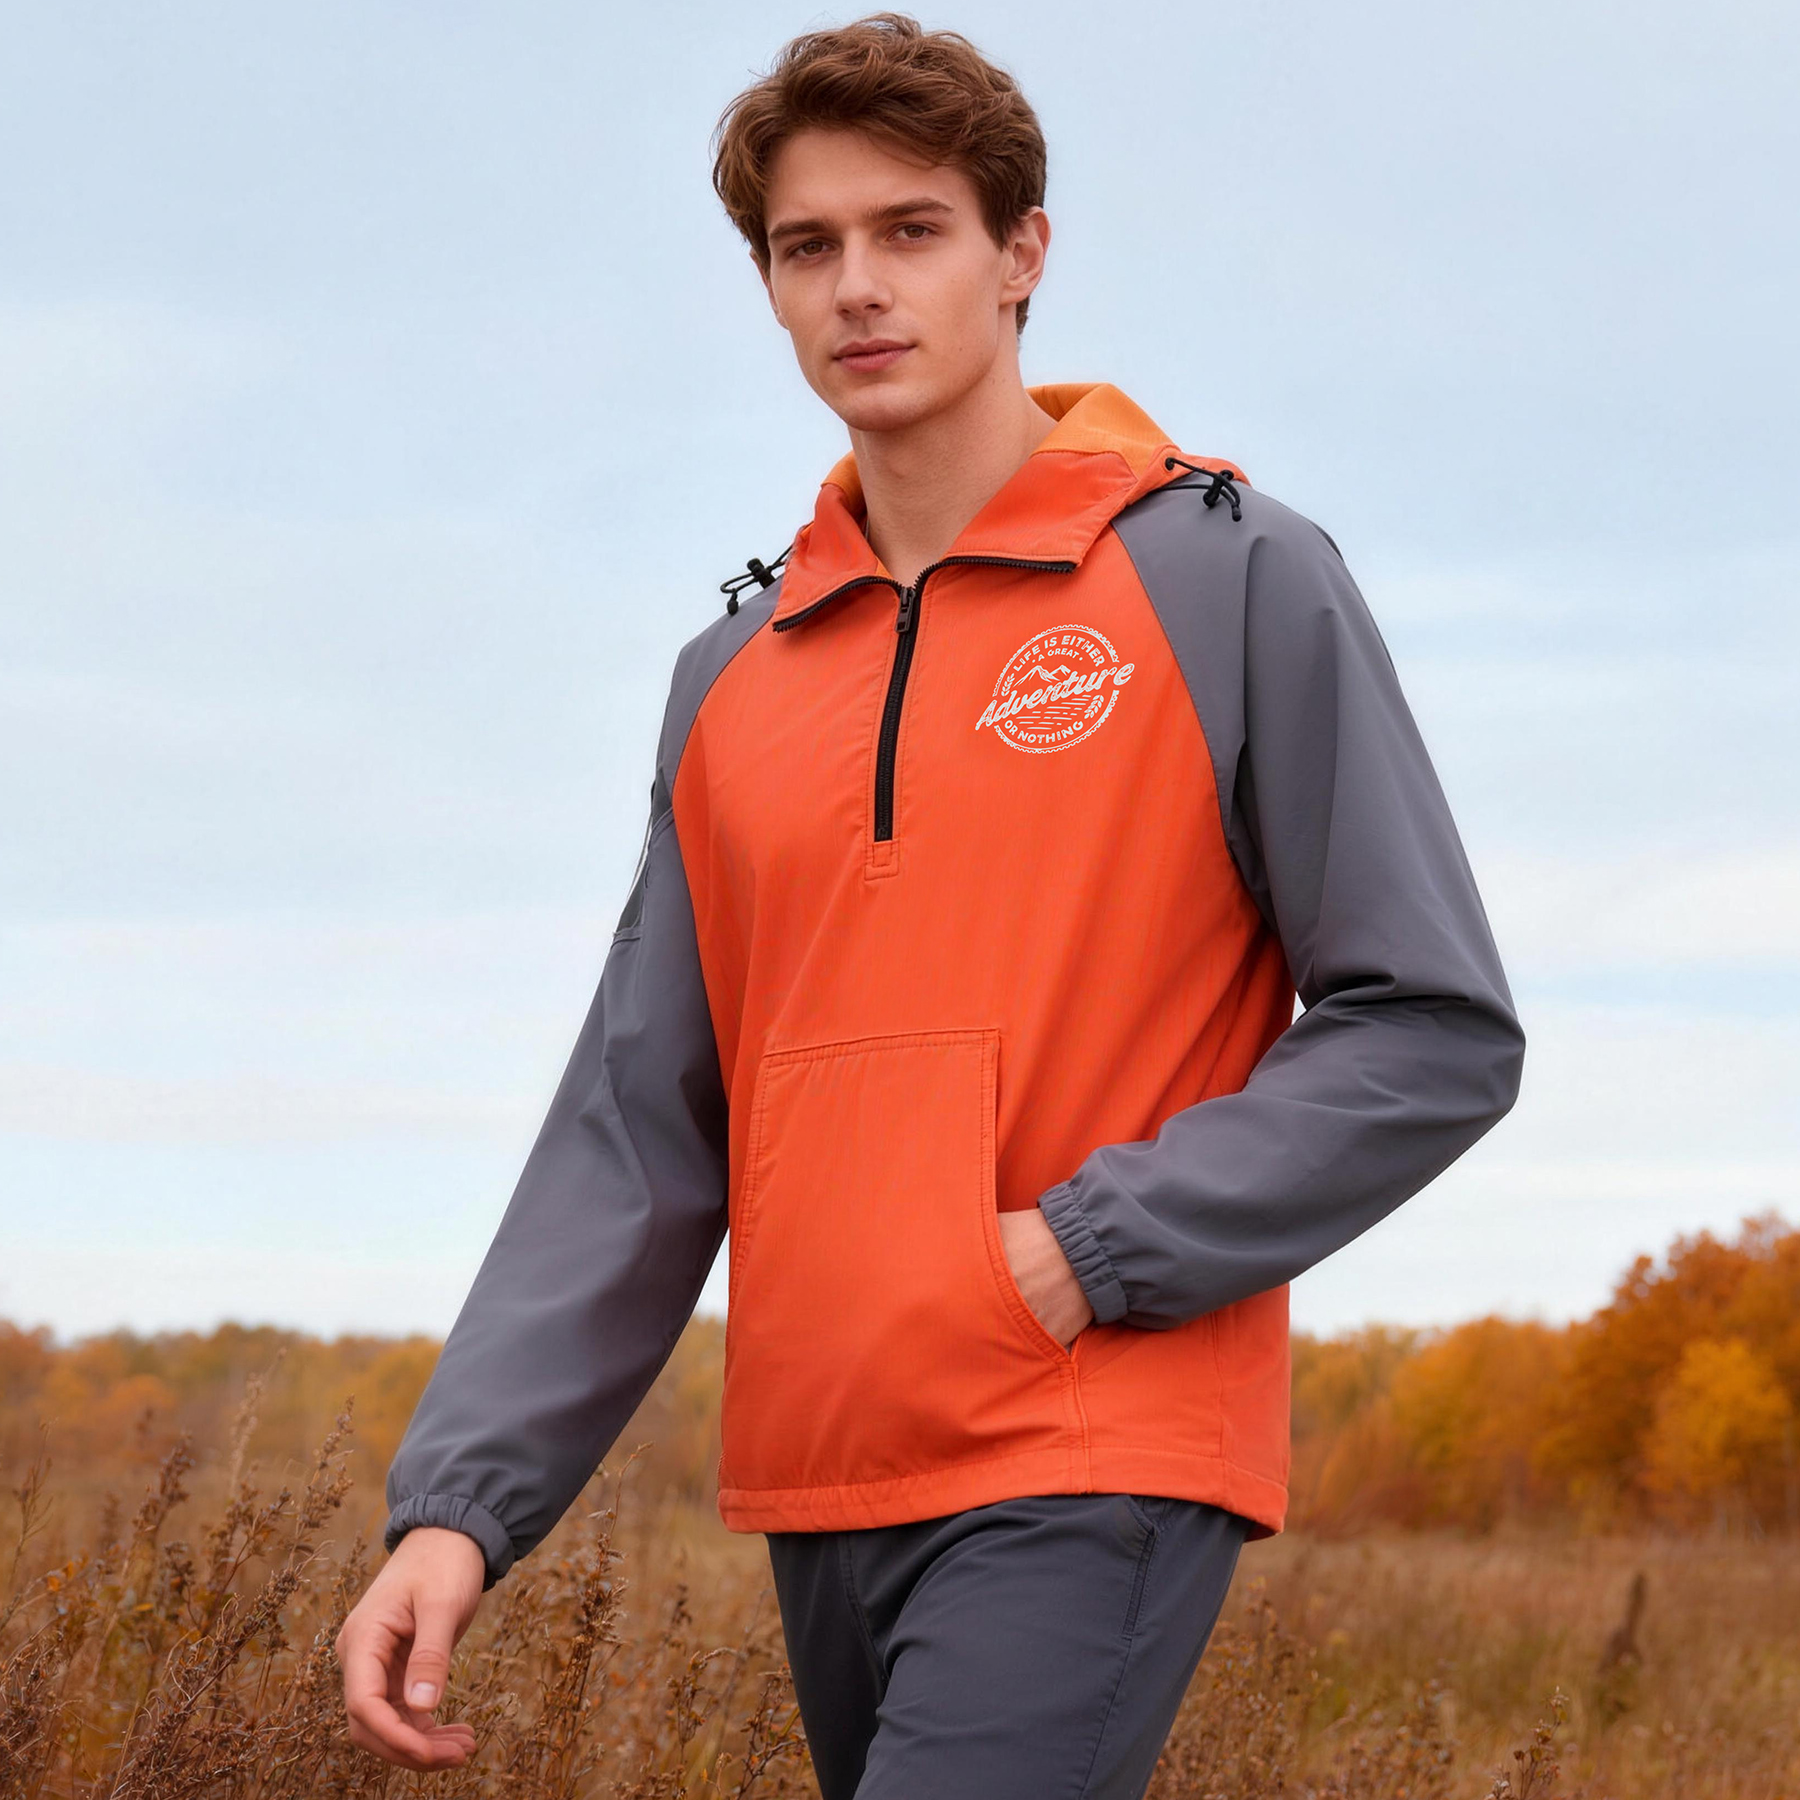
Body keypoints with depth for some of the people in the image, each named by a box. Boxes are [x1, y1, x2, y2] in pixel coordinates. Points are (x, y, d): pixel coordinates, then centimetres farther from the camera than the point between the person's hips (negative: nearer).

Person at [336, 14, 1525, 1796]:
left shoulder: (1235, 581, -2)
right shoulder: (735, 677, 13)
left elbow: (1437, 1034, -4)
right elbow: (636, 1133, 10)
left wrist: (1089, 1252, -12)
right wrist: (457, 1503, -1)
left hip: (1098, 1469, -6)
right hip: (819, 1489, 6)